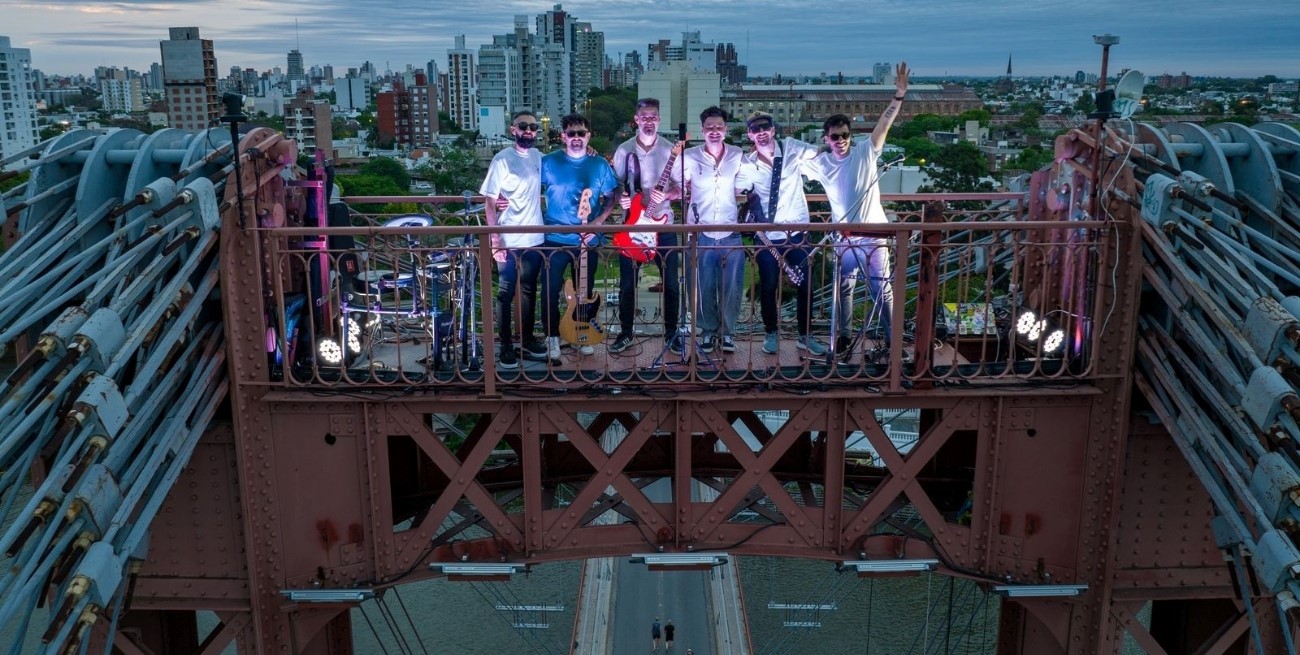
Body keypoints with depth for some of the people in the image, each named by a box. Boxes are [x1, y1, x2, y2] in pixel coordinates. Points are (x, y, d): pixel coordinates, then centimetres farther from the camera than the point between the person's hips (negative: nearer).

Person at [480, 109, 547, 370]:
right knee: (506, 294, 3)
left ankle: (527, 340, 27)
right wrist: (494, 238, -19)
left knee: (529, 291, 15)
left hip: (534, 239, 6)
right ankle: (505, 347, 11)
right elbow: (490, 202, -12)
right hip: (508, 241, -5)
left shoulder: (538, 156, 6)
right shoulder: (502, 160, -11)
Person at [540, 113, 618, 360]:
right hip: (554, 239, -1)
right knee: (550, 290, 2)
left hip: (587, 240, 1)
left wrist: (598, 221, -9)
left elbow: (610, 199, 6)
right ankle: (552, 337, 16)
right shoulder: (548, 162, -2)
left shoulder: (600, 165, 2)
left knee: (585, 291, 11)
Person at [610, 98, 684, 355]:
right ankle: (626, 332, 19)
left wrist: (667, 195, -20)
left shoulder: (670, 150, 1)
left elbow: (681, 189, 1)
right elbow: (616, 185, 8)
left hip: (663, 225, 0)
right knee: (627, 283, 4)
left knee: (671, 282, 2)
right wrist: (621, 197, -14)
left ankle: (671, 332, 16)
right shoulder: (624, 150, 3)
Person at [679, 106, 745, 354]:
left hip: (731, 234, 1)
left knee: (731, 287, 4)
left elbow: (744, 191, 12)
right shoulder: (689, 157, 1)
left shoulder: (739, 156, 5)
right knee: (704, 287, 4)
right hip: (701, 234, -1)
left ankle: (727, 332, 19)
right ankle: (708, 331, 21)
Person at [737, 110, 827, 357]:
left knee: (805, 285, 7)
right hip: (768, 235, 0)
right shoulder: (747, 165, -3)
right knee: (768, 286, 7)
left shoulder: (791, 147, -4)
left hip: (798, 230, 1)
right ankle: (770, 334, 26)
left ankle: (804, 336, 22)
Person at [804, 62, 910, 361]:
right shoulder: (821, 163, 1)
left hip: (873, 233, -2)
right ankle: (843, 335, 24)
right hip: (843, 236, 3)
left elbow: (884, 123, -15)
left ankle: (892, 337, 13)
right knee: (843, 288, 12)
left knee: (881, 288, 4)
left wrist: (899, 95, -26)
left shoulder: (866, 152, -6)